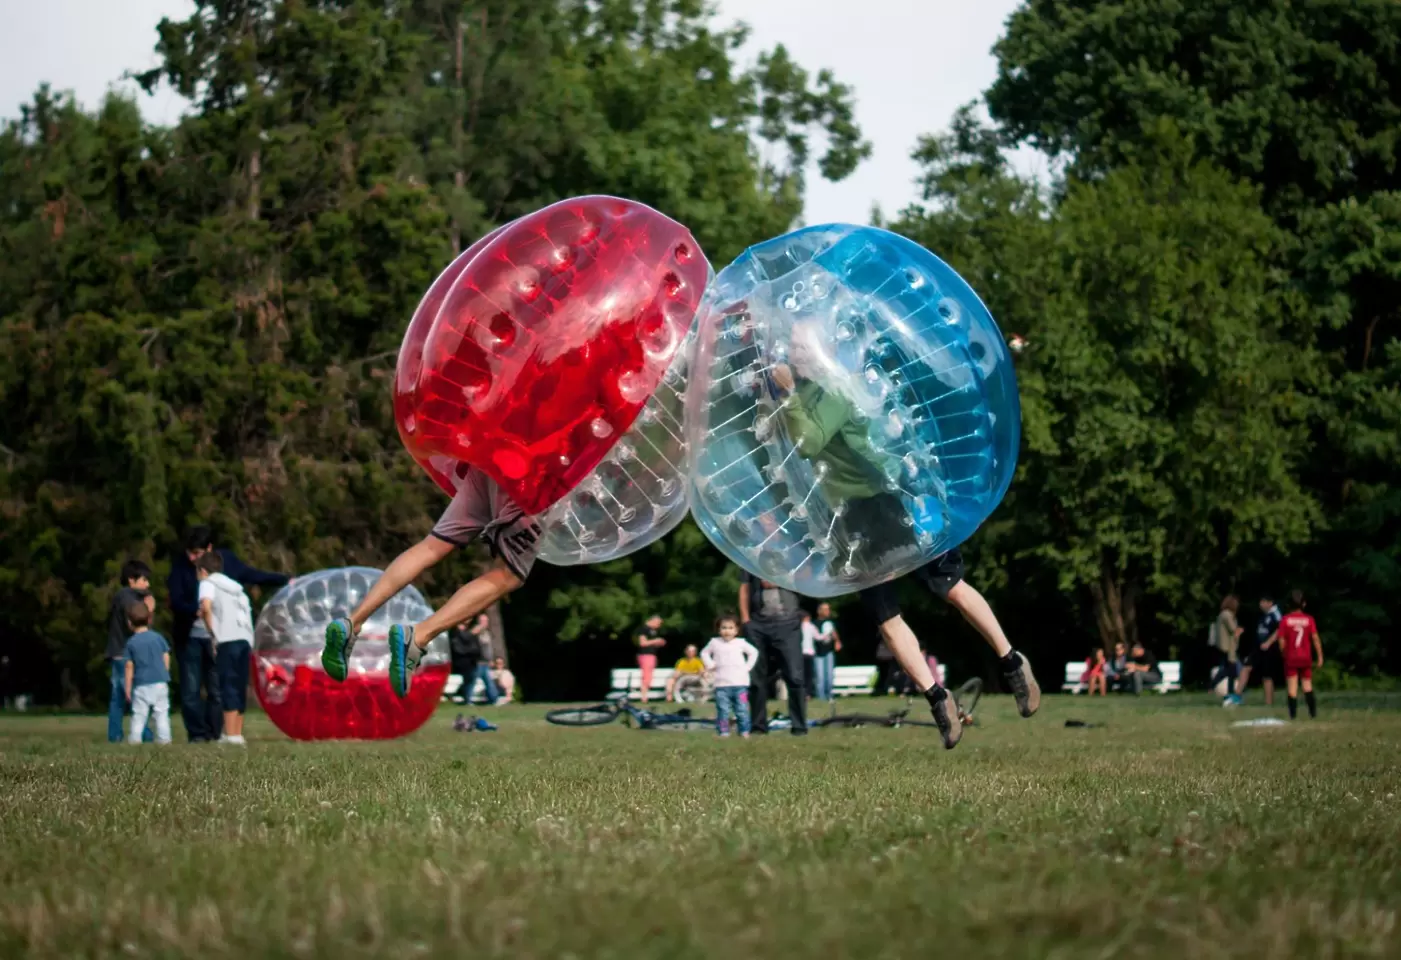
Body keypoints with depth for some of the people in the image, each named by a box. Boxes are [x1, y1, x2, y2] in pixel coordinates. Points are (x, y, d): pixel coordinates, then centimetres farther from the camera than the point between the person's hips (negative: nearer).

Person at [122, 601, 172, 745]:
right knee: (161, 711, 5)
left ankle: (135, 737, -3)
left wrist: (128, 687, 3)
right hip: (160, 682, 2)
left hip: (141, 684, -2)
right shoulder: (157, 638, 2)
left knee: (139, 712, 3)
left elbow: (129, 667, -2)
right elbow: (166, 659, 4)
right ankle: (163, 736, 0)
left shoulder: (131, 643, -3)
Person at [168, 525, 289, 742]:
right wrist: (197, 610, -29)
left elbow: (254, 576, 13)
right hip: (189, 637, 0)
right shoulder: (180, 563, -5)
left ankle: (214, 734, 9)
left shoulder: (226, 559, -2)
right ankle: (197, 734, 10)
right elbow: (176, 602, -11)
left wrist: (286, 580, 18)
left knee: (217, 689, 2)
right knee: (190, 691, 1)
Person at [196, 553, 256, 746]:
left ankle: (230, 735, -13)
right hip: (245, 640, 7)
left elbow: (206, 607, -14)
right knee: (239, 688, 11)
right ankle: (237, 734, 12)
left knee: (228, 687, -8)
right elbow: (246, 611, 23)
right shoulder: (234, 586, 28)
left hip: (227, 642, -7)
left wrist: (213, 634, -7)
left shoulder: (208, 583, 6)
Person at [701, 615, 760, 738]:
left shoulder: (741, 642, 3)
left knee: (742, 710, -1)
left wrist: (748, 667, 5)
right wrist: (710, 665, 8)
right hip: (722, 684, 1)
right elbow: (704, 653, 21)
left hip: (740, 683, -1)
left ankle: (745, 731, 4)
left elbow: (754, 652, 14)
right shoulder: (715, 642, 7)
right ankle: (723, 732, 0)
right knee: (723, 711, -3)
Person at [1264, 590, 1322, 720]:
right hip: (1306, 657, 1)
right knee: (1307, 684, 11)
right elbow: (1315, 638, -5)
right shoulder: (1309, 619, -3)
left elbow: (1281, 640, -7)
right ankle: (1313, 711, 3)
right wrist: (1320, 656, 0)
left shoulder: (1285, 620, -6)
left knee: (1292, 686, 1)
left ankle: (1293, 713, -3)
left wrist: (1284, 654, 8)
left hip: (1291, 657, -1)